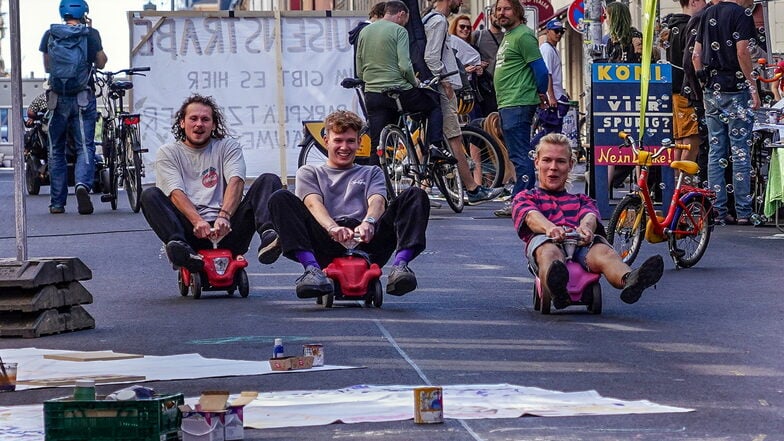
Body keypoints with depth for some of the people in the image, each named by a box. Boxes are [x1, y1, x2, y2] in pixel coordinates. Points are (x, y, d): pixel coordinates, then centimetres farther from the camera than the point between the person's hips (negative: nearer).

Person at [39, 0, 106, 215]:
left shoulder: (50, 34, 3)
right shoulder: (91, 34, -2)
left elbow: (47, 66, 10)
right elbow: (101, 62, 6)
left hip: (58, 98, 2)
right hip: (83, 97, -2)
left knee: (56, 150, 11)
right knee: (85, 147, 0)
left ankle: (57, 202, 11)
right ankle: (83, 184, -28)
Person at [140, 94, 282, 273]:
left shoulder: (228, 146, 16)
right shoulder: (168, 152, 13)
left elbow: (235, 182, -4)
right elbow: (176, 193, -4)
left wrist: (224, 216, -26)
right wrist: (198, 221, -26)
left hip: (225, 229, 1)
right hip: (190, 231, -1)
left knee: (269, 181, -14)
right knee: (150, 195, -24)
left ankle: (268, 236, -43)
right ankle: (179, 247, -50)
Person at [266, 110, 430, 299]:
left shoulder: (371, 173, 31)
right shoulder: (309, 173, 27)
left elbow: (377, 201, 8)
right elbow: (313, 203, 4)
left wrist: (368, 222, -20)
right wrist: (332, 227, -21)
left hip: (365, 240, 1)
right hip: (327, 243, -1)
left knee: (415, 195, -17)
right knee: (280, 199, -23)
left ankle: (400, 266, -38)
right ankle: (312, 269, -42)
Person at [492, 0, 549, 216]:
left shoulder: (523, 36, -12)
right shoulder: (508, 36, 20)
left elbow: (541, 70, -15)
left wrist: (541, 93, -2)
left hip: (518, 105, -11)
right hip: (507, 104, 11)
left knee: (520, 155, -10)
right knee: (519, 155, 12)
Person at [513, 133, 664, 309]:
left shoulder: (581, 200, 40)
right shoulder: (525, 197, 32)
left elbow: (590, 215, 12)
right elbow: (531, 216, 4)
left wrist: (585, 227, -20)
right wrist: (550, 228, -25)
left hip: (581, 243, 2)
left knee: (602, 250, -38)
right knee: (549, 251, -44)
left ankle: (628, 280, -74)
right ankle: (557, 289, -81)